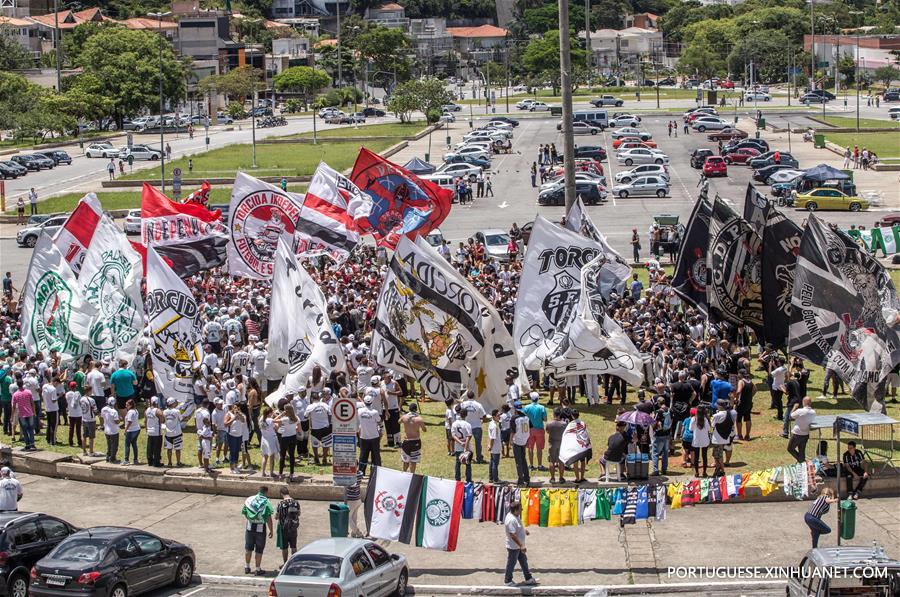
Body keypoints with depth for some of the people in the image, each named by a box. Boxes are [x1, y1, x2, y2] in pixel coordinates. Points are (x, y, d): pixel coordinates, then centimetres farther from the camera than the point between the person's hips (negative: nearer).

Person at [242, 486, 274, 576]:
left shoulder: (249, 500, 0)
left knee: (248, 548, 18)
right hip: (260, 528, -4)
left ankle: (247, 567, 27)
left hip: (250, 526, 4)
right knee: (259, 550, 7)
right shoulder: (266, 502, -12)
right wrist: (271, 531, -5)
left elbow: (244, 513, 6)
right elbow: (269, 519, -14)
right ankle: (258, 569, 12)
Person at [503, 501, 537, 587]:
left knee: (524, 561, 19)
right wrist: (521, 546, -32)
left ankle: (528, 579, 32)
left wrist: (524, 529, 9)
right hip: (513, 547, -10)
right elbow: (513, 535, -33)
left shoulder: (515, 516, -1)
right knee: (511, 563, 8)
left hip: (519, 546, 10)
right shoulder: (511, 520, -32)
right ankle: (508, 581, 26)